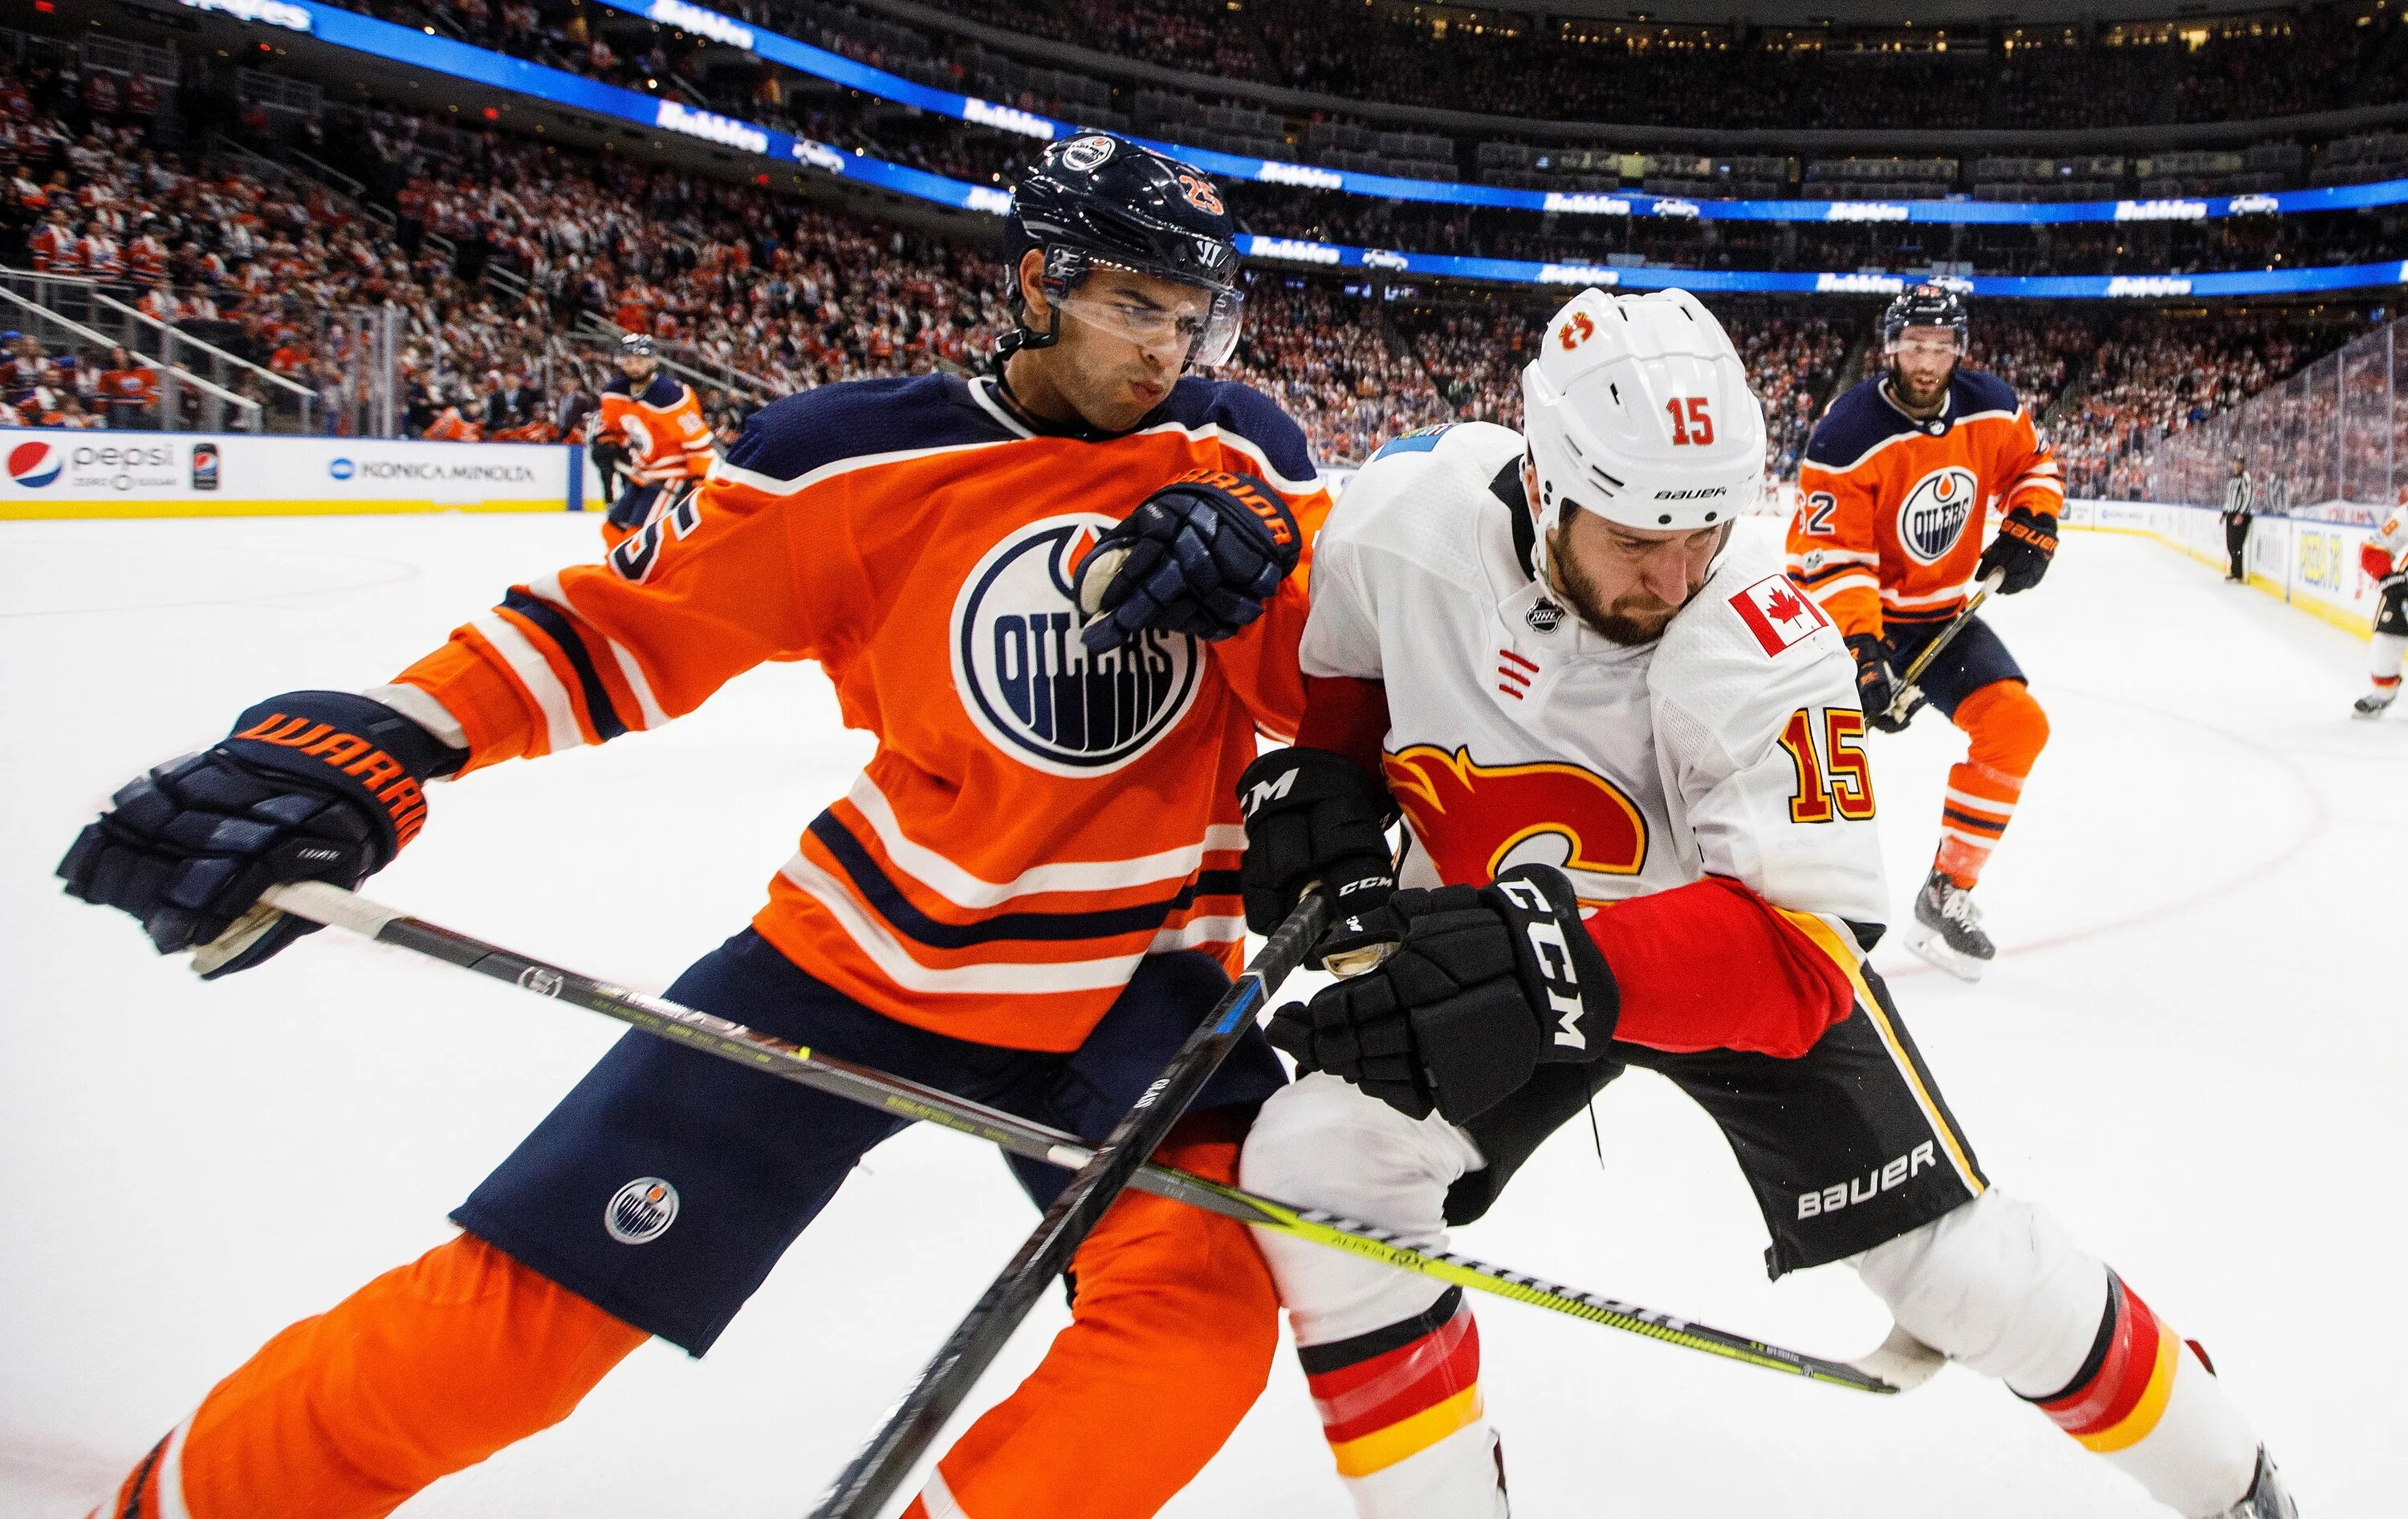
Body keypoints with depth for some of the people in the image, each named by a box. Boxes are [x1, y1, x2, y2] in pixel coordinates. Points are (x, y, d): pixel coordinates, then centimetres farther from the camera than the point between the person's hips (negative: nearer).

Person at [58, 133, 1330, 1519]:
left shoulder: (1242, 451, -1)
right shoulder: (860, 458, -8)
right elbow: (629, 625, -5)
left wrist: (1257, 559, -25)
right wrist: (370, 748, -19)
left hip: (1130, 980, 2)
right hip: (866, 950, -1)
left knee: (1209, 1308, -23)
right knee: (511, 1316, -2)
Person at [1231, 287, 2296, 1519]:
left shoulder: (1761, 653, -31)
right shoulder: (1403, 514, -22)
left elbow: (1806, 950, -36)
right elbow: (1344, 666, 2)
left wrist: (1575, 972, -51)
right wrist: (1318, 780, -15)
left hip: (1738, 941, -2)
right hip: (1485, 938, 3)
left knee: (1968, 1270, -2)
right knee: (1317, 1174, -18)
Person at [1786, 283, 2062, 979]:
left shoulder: (1992, 407, -5)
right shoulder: (1849, 433, -22)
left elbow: (2032, 464, 18)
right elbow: (1831, 558, -26)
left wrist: (2030, 527, -1)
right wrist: (1861, 649, -36)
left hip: (1941, 614, 5)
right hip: (1845, 611, -5)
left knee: (2017, 723, -9)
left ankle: (1948, 893, 4)